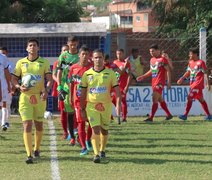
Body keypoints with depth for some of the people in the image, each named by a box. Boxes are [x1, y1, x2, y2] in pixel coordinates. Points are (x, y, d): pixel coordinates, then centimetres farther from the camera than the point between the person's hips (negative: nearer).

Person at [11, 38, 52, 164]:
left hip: (39, 97, 1)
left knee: (39, 125, 12)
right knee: (27, 125, -11)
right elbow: (14, 79, 9)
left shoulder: (44, 63, 2)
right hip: (25, 97, -1)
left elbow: (49, 79, -3)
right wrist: (19, 87, -12)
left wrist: (46, 91, -22)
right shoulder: (21, 63, 4)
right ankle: (29, 155, -14)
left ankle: (37, 149, 34)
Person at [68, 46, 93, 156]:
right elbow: (71, 83, 11)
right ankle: (83, 147, -1)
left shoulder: (92, 68, -1)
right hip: (78, 99, 0)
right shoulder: (74, 68, 3)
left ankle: (88, 140, 29)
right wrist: (71, 97, 9)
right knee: (81, 123, -3)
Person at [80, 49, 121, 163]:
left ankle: (102, 150, 35)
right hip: (92, 106, -1)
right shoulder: (87, 74, 1)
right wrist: (82, 109, 6)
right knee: (95, 129, -14)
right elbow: (83, 93, 7)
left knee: (104, 130, 13)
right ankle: (96, 154, -17)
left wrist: (118, 104, -16)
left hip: (106, 106, 1)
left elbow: (117, 90, -3)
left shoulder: (110, 73, -2)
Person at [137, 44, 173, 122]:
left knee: (155, 99, -14)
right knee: (160, 99, 15)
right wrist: (143, 76, 19)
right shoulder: (152, 60, 14)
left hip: (160, 82, -9)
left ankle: (151, 117, -17)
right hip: (154, 82, 9)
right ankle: (169, 115, 27)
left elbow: (168, 71, -9)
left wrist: (169, 82, -14)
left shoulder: (162, 59, -9)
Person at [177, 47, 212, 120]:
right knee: (201, 99, 11)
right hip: (192, 84, 8)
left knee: (189, 98, -12)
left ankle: (185, 115, -9)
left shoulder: (201, 62, -11)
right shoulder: (190, 62, 11)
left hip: (198, 84, -8)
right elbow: (188, 72, 21)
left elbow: (205, 73, -10)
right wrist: (182, 78, 10)